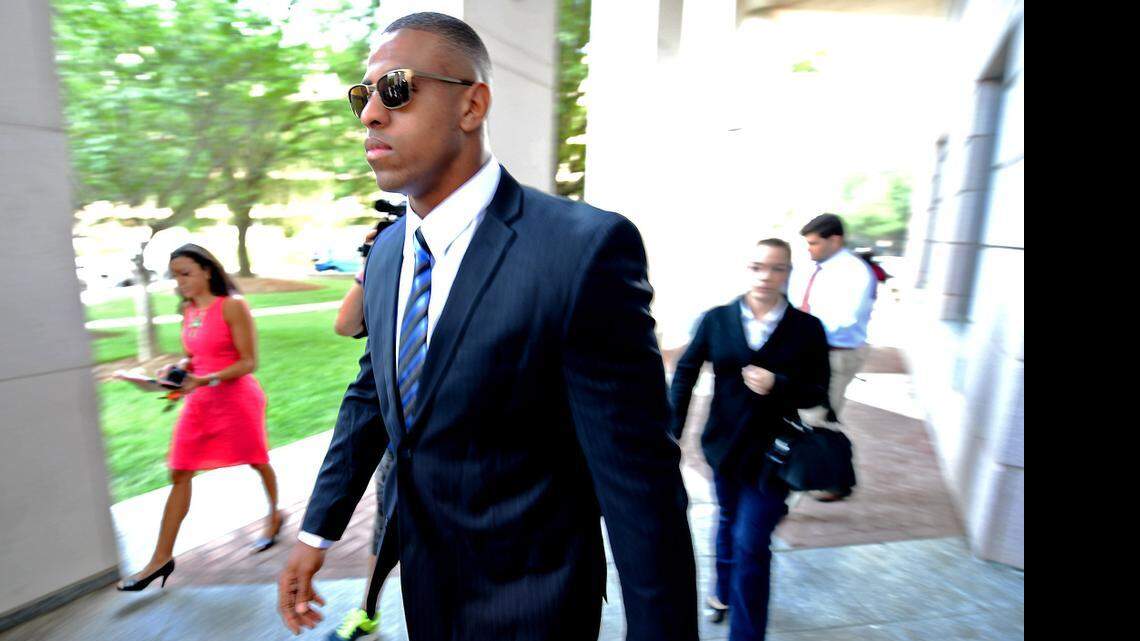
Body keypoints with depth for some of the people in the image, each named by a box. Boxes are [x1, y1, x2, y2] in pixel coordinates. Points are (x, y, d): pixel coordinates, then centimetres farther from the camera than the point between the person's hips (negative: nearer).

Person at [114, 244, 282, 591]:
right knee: (179, 474, 5)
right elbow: (195, 357, 16)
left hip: (237, 399, -6)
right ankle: (162, 557, 16)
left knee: (258, 462, 13)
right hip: (199, 402, 6)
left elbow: (249, 362, -16)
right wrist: (176, 369, -4)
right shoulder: (188, 311, 6)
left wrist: (205, 380, -25)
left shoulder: (233, 306, -15)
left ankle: (274, 515, 38)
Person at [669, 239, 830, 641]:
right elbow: (686, 372, -3)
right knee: (729, 520, 25)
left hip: (771, 452, -3)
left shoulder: (807, 329, -10)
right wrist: (673, 430, -8)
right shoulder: (717, 319, -7)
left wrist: (778, 386, -24)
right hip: (725, 444, 3)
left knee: (751, 544, -3)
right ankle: (725, 591, 53)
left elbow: (817, 393, -4)